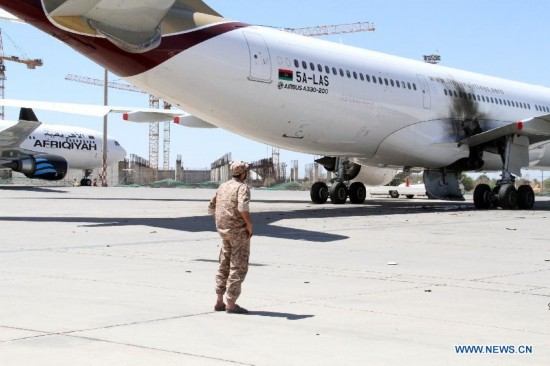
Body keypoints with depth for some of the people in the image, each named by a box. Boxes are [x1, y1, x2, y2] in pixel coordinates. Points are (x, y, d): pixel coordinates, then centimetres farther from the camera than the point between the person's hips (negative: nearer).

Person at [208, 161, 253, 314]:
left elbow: (211, 208, 19)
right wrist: (249, 224, -20)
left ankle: (220, 302, 19)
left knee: (225, 265, 16)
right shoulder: (242, 187, -12)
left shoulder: (223, 186, 12)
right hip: (239, 231, -8)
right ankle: (231, 304, -3)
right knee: (238, 267, -2)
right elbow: (243, 206, -31)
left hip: (223, 230, 8)